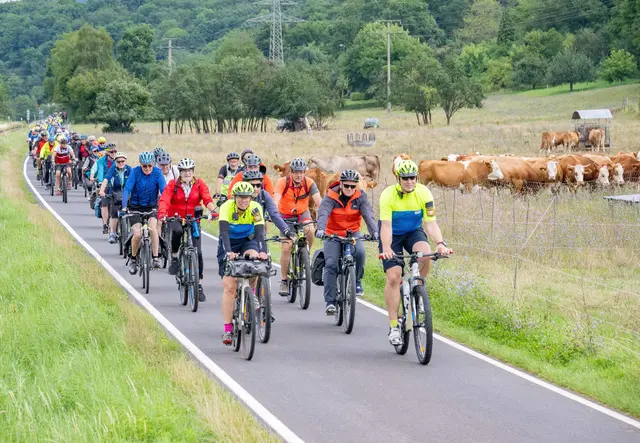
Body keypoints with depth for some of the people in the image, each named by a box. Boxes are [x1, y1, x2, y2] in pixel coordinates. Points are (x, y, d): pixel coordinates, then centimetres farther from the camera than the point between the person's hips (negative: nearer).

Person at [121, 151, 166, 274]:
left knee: (153, 226, -28)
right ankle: (133, 259, 9)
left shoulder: (157, 172, -13)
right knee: (137, 234, -17)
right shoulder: (135, 171, -15)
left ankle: (155, 258, -22)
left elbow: (163, 190, -19)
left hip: (151, 206, 1)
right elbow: (127, 189, -22)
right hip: (135, 207, -1)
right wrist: (124, 207, -36)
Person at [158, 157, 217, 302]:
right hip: (175, 219, -2)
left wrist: (212, 210, -35)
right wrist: (162, 214, -37)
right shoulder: (172, 184, -4)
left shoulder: (200, 184, -1)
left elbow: (207, 199, -14)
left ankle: (199, 286, 3)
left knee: (198, 252, -7)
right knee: (177, 231, -39)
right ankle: (174, 257, -13)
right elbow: (164, 200, -18)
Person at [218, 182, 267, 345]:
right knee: (229, 287, -10)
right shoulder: (227, 207, -26)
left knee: (255, 258, -35)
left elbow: (260, 231, -32)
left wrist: (262, 251, -49)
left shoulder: (255, 208, -22)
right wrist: (228, 251, -53)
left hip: (248, 241, 1)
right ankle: (227, 330, -8)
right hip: (230, 243, -1)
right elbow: (224, 231, -37)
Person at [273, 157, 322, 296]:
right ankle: (284, 281, 1)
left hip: (302, 214, 1)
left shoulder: (309, 183, -17)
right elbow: (276, 200, -32)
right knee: (286, 247, -11)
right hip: (286, 216, -1)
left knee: (310, 230, -32)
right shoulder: (283, 182, -21)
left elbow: (318, 200, -25)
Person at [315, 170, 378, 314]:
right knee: (331, 264, -16)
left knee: (360, 253, -29)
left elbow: (368, 215, -20)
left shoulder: (360, 197, -8)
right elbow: (323, 213, -28)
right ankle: (330, 301, -13)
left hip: (352, 233, 1)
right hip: (333, 234, -1)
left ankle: (356, 281, -3)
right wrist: (320, 229, -48)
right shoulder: (331, 196, -13)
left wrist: (375, 232, -39)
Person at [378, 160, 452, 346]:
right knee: (393, 276, -14)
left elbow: (431, 223, -23)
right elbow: (386, 225, -31)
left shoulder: (424, 193, -20)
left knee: (426, 254, -32)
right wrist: (386, 248, -47)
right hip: (393, 235, -2)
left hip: (414, 232, 2)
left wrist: (440, 243, -40)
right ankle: (393, 326, -6)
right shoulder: (388, 195, -25)